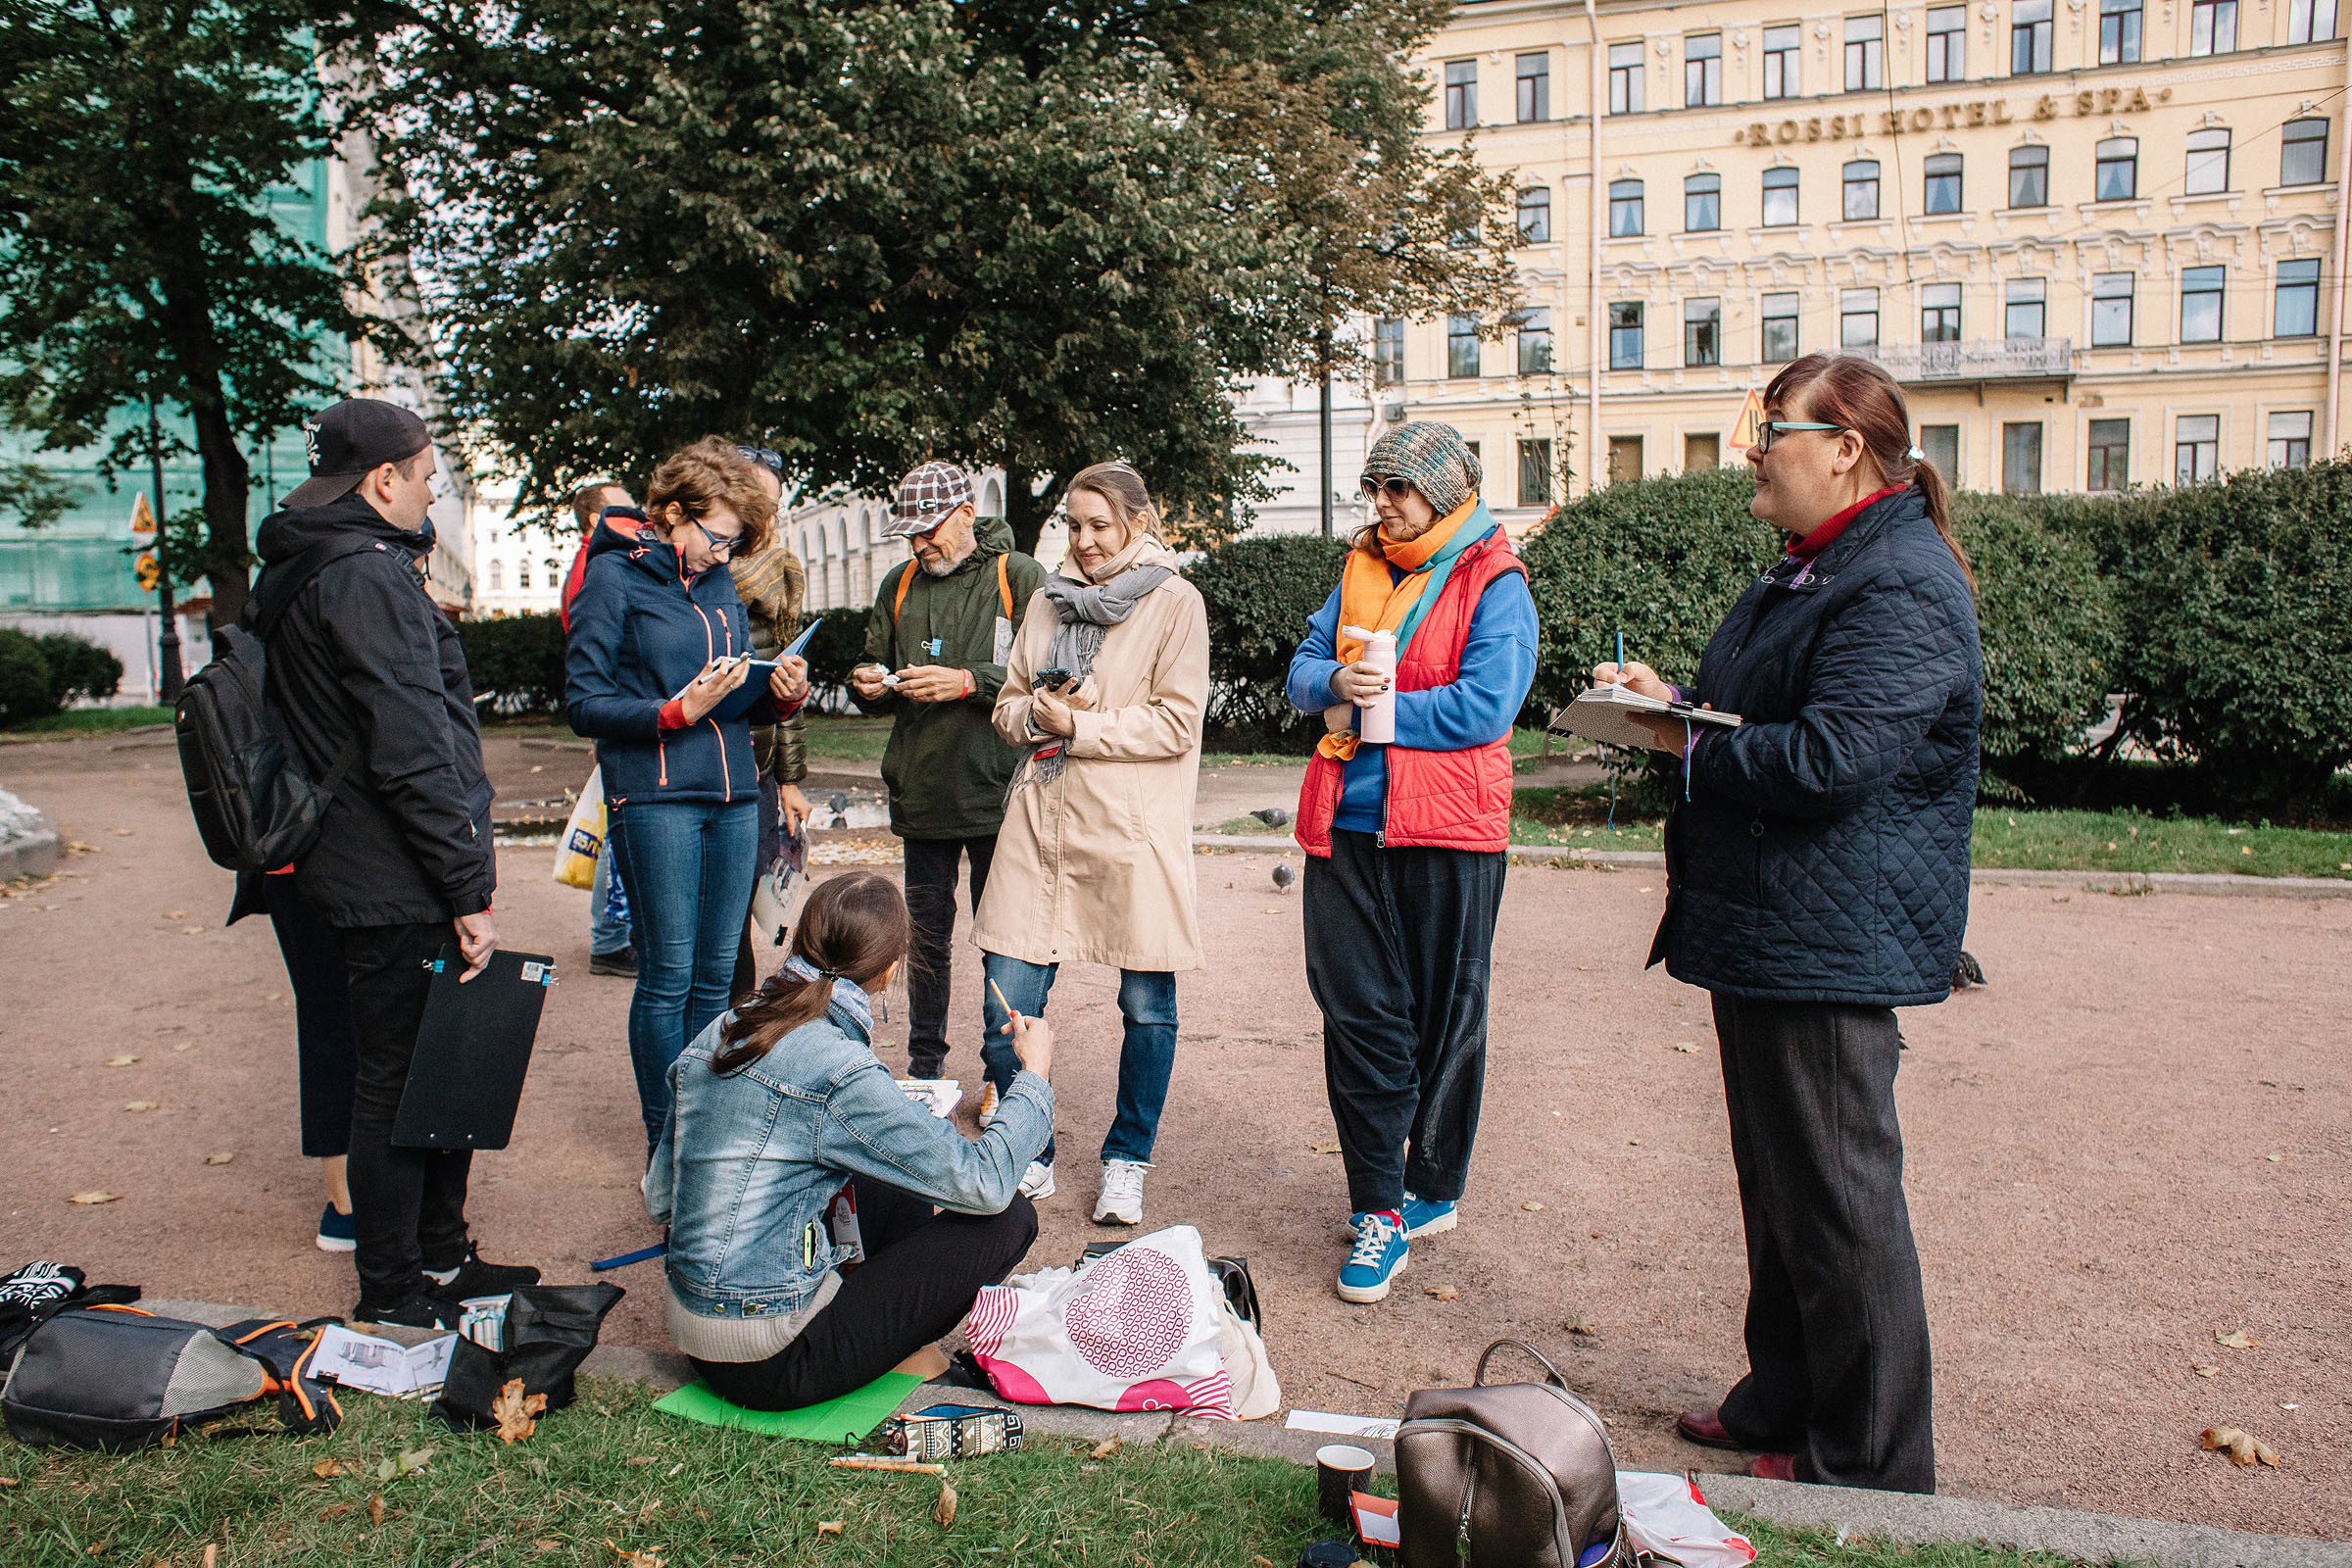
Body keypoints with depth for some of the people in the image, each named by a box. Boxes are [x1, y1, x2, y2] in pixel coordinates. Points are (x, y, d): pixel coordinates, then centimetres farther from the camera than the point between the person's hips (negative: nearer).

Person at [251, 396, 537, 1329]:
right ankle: (392, 1289, 15)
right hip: (397, 885, -10)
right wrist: (469, 889, -19)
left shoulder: (293, 578, 15)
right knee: (399, 1077, 1)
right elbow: (413, 752, -22)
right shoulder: (369, 579, -18)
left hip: (349, 865, 10)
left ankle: (440, 1254, 30)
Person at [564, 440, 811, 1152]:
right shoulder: (614, 576, -3)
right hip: (655, 798, -6)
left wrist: (782, 693, -1)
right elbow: (585, 705, -7)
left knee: (717, 974, 9)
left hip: (734, 797, 6)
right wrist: (677, 711, -19)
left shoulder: (718, 582, 15)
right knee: (668, 977, -2)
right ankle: (667, 1146, 10)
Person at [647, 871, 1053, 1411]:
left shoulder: (716, 1036, 2)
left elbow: (659, 1199, 10)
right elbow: (984, 1181, -17)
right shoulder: (839, 1073, -22)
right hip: (773, 1363, -8)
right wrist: (1034, 1074, -1)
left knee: (904, 1194, 23)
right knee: (1009, 1219, -3)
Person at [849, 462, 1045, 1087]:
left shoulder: (1020, 576, -3)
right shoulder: (900, 585, 13)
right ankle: (924, 1069, 27)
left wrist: (968, 682, -21)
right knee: (926, 937, 13)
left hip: (996, 794, -5)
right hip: (921, 794, 5)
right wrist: (870, 685, 0)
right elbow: (876, 665, 23)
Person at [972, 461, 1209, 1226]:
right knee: (1007, 1004, 1)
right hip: (1042, 819, 4)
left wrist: (1077, 726, -11)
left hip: (1134, 829, -4)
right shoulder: (1049, 601, 14)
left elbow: (1176, 723, -8)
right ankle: (1027, 1157, 21)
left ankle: (1127, 1162, 25)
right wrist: (1035, 713, -6)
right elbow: (1008, 707, 16)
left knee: (1147, 1007, 5)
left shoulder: (1175, 602, -1)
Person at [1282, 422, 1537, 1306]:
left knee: (1442, 1020, 8)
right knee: (1357, 1013, 2)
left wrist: (1369, 709, -9)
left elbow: (1482, 707, -15)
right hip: (1348, 828, 5)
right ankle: (1378, 1207, 11)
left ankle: (1430, 1189, 25)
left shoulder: (1494, 584, -3)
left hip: (1447, 833, -4)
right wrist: (1334, 683, -11)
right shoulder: (1363, 574, 14)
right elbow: (1304, 670, 12)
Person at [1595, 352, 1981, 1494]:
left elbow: (1827, 759, -27)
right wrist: (1675, 701, 7)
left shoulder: (1899, 587, -18)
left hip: (1829, 945, -11)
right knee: (1777, 1185, 20)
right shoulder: (1812, 572, 17)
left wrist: (1687, 746, -13)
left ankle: (1869, 1465, 15)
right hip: (1765, 931, 11)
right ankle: (1784, 1402, 36)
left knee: (1836, 1203, 0)